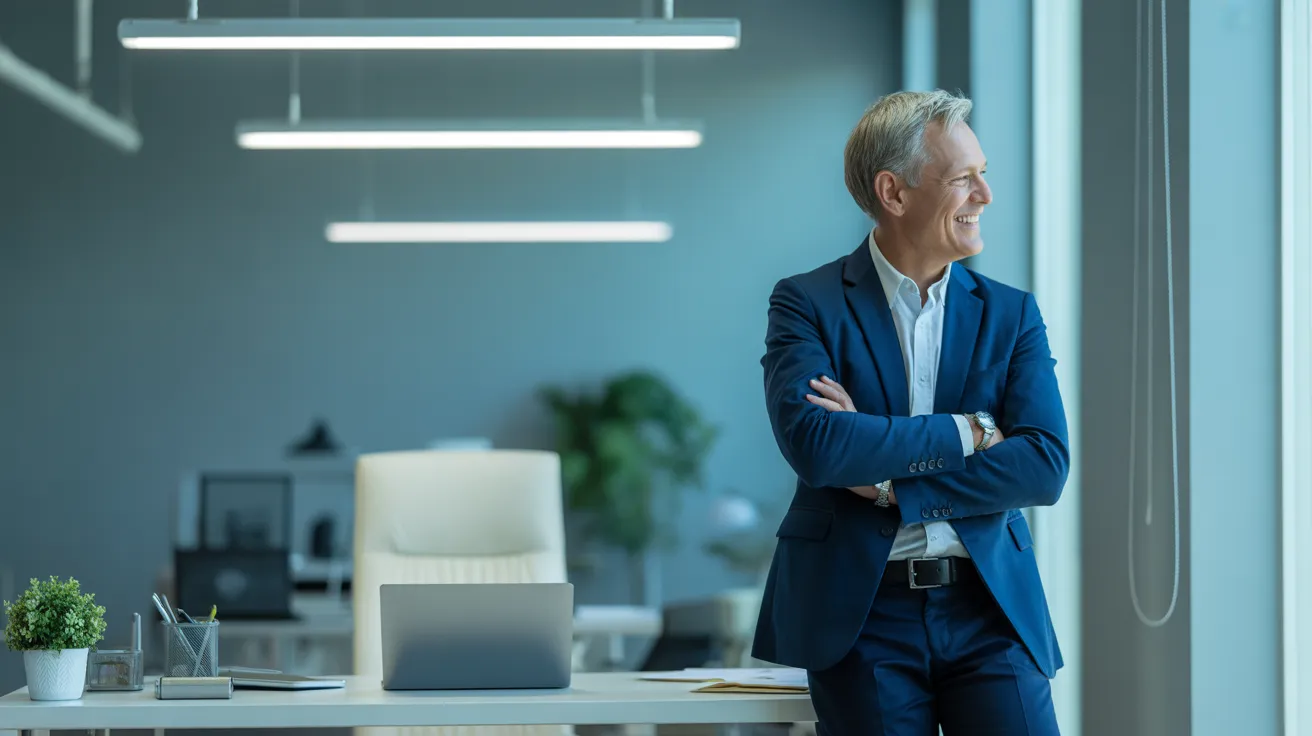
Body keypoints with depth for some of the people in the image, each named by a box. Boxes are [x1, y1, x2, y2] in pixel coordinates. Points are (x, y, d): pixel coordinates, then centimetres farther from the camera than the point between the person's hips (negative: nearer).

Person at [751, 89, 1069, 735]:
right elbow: (813, 445, -16)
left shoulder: (1010, 314, 11)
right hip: (864, 617, -2)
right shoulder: (807, 305, 2)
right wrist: (965, 432, -10)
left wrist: (892, 483, -11)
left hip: (991, 612, 2)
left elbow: (1046, 465, -3)